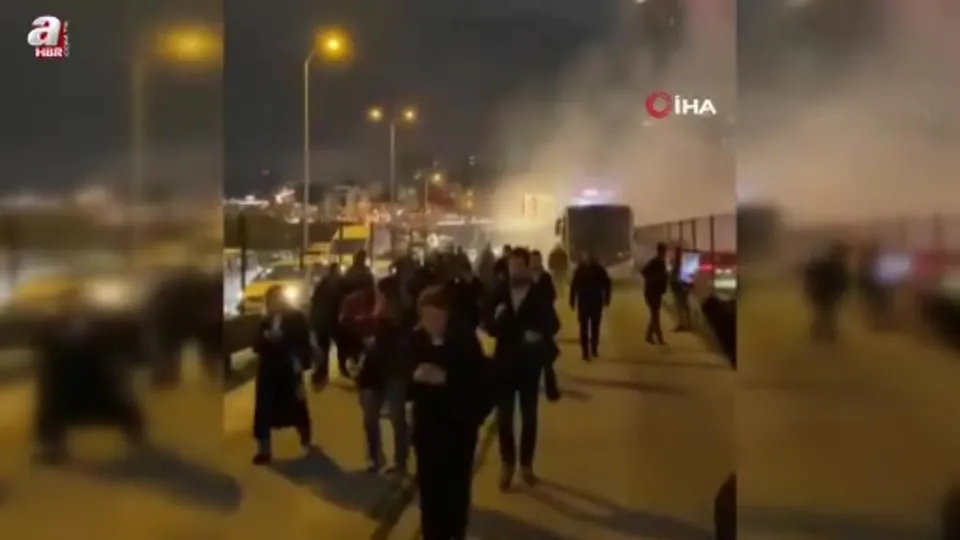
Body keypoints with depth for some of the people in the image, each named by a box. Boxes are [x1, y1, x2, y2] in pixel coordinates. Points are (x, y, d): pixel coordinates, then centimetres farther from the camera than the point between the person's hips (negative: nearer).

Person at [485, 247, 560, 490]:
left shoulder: (540, 295, -6)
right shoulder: (499, 294, -2)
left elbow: (553, 324, -2)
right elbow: (490, 328, -1)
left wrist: (540, 334, -23)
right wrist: (496, 319, -24)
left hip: (529, 363, -1)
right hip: (504, 362, 1)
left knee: (529, 416, 9)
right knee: (504, 417, 4)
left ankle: (526, 464, 22)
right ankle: (507, 464, 17)